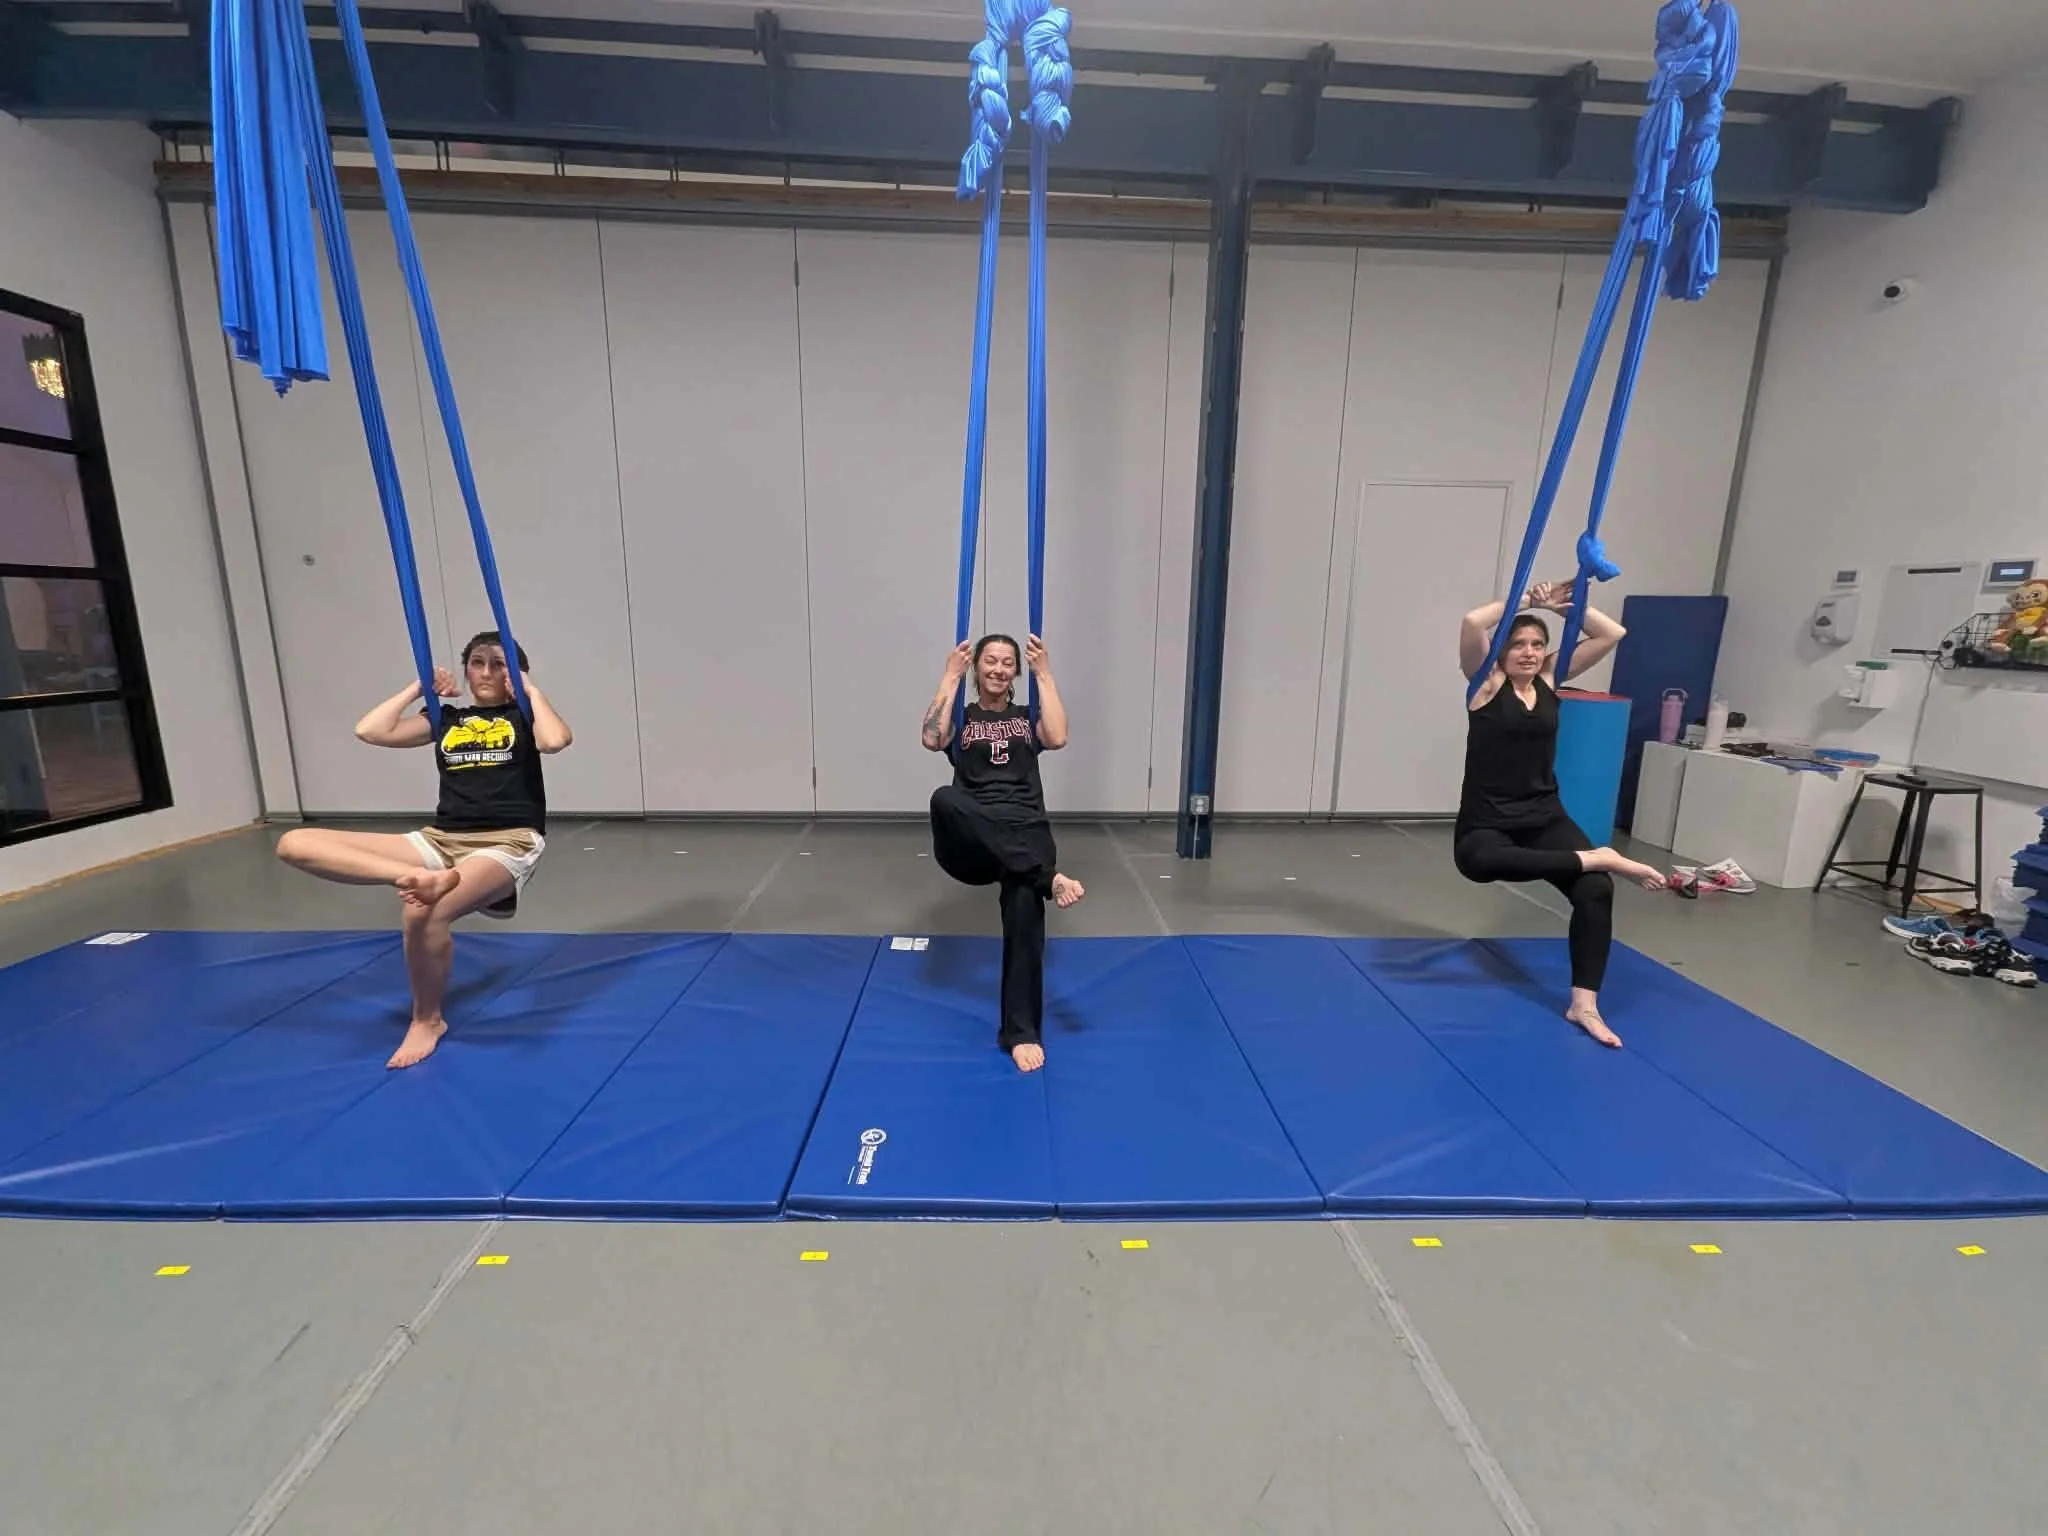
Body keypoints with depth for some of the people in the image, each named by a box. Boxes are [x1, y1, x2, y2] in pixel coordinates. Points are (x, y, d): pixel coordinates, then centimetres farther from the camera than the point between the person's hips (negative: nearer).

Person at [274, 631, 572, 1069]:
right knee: (294, 844, -8)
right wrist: (419, 688, 14)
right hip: (441, 841, 6)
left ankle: (427, 1020, -5)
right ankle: (425, 877, -33)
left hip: (509, 842, -6)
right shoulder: (446, 718, 20)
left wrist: (532, 689, -2)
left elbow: (556, 740, -17)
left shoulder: (522, 716, 8)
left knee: (423, 912, -35)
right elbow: (369, 730, 9)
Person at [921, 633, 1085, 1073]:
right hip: (969, 840, 0)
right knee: (944, 798, -36)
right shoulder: (960, 717, 19)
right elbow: (932, 739, -6)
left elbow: (1058, 738, -3)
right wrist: (950, 677, 2)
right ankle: (1049, 877, -38)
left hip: (1025, 830, 0)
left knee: (1024, 904, -32)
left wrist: (1045, 675, 3)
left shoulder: (1027, 717, 22)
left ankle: (1022, 1031, -23)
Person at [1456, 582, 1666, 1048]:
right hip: (1485, 822, -4)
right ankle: (1597, 857, -25)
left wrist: (1561, 605, 2)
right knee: (1479, 862, -40)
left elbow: (1612, 634, 9)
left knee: (1596, 888, -18)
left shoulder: (1550, 679, 11)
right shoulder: (1488, 682, -3)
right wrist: (1526, 602, -6)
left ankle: (1584, 1004, -10)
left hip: (1545, 816, 5)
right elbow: (1472, 623, -20)